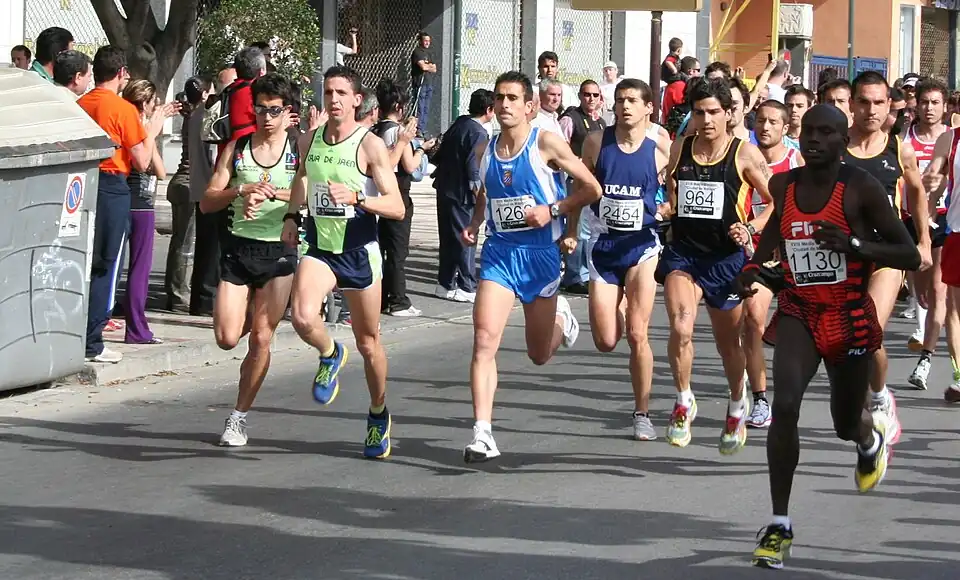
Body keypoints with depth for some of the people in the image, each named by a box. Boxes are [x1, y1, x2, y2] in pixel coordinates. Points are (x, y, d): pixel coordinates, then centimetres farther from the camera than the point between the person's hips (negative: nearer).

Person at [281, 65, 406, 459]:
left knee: (368, 342, 11)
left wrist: (356, 197, -32)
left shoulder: (370, 145, -13)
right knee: (303, 317, -26)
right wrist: (291, 214, 12)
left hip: (360, 252, -3)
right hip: (319, 249, 3)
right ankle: (330, 355, 9)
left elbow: (397, 207, -18)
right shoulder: (309, 141, 2)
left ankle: (379, 415, 34)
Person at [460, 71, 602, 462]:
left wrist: (552, 210, -17)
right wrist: (475, 223, 6)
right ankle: (482, 434, -17)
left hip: (539, 253, -3)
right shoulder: (485, 151, 5)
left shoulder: (546, 143, -9)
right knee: (484, 339, -17)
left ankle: (560, 318, 49)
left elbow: (591, 188, -6)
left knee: (539, 355, 12)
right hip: (498, 253, 3)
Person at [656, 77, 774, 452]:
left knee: (728, 342, 13)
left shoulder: (745, 154, -5)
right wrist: (664, 210, 2)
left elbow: (777, 202, 1)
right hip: (683, 252, 1)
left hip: (727, 256, -1)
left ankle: (737, 406, 40)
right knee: (681, 326, -24)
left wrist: (751, 228, -13)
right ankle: (684, 401, -5)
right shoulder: (678, 149, 3)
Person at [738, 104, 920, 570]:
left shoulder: (862, 188, -13)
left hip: (850, 317, -2)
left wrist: (854, 244, -26)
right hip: (798, 312, 2)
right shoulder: (783, 185, 0)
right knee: (785, 405, -22)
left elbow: (911, 256, -12)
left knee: (846, 424, 14)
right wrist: (754, 265, 7)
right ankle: (779, 524, -17)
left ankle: (871, 438, 56)